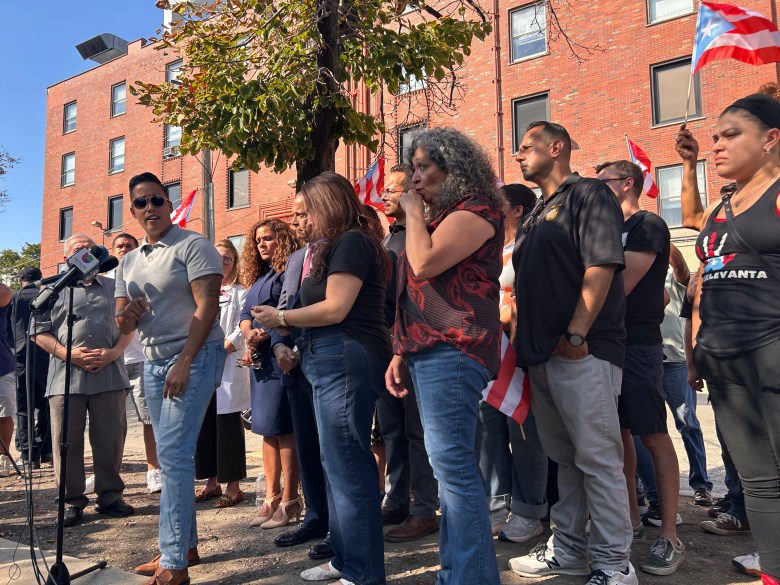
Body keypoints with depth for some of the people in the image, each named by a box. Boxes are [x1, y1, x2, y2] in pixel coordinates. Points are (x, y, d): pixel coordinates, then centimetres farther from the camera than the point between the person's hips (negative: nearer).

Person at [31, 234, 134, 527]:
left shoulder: (114, 287, 14)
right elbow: (40, 332, 4)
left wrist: (113, 353, -8)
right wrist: (69, 355, -10)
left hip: (109, 374, 1)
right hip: (66, 376, 0)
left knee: (110, 439, 4)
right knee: (67, 441, 3)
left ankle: (110, 495, 16)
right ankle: (72, 500, 13)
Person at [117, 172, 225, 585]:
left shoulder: (193, 246, -7)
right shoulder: (129, 262, 14)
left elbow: (207, 306, -16)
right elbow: (123, 324, 14)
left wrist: (184, 363, -21)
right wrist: (125, 317, -12)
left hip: (194, 357, -7)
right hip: (153, 361, 8)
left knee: (173, 454, -12)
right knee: (172, 455, 12)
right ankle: (186, 544, 24)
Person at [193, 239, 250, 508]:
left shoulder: (240, 293, 3)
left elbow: (240, 331, -7)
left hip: (228, 366, -5)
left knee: (227, 425, -3)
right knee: (205, 425, 7)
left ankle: (233, 485, 4)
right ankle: (212, 481, 18)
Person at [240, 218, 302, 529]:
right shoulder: (258, 277, 19)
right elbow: (245, 314, 17)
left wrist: (266, 336, -18)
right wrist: (249, 334, -3)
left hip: (281, 357, -9)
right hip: (259, 359, 9)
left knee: (283, 428, -5)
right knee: (268, 430, 11)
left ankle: (289, 500, 4)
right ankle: (271, 497, 20)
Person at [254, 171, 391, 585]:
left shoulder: (351, 242, -9)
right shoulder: (340, 245, 22)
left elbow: (335, 309, -17)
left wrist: (281, 318, -5)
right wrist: (289, 331, 11)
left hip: (346, 360, -11)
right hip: (335, 361, 11)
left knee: (347, 469, -5)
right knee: (340, 465, 15)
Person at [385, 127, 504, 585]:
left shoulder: (477, 207, -4)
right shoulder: (442, 214, 24)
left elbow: (425, 263, -18)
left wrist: (413, 211, -2)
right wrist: (402, 352, 16)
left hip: (452, 350, -10)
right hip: (429, 351, 10)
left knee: (453, 465, -10)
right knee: (450, 466, 11)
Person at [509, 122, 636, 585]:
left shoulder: (588, 194, -4)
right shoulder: (538, 213, 21)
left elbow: (602, 265, -16)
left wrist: (576, 335, -20)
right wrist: (526, 338, 15)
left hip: (582, 352, -9)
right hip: (542, 355, 9)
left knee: (598, 459, -1)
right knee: (565, 458, 16)